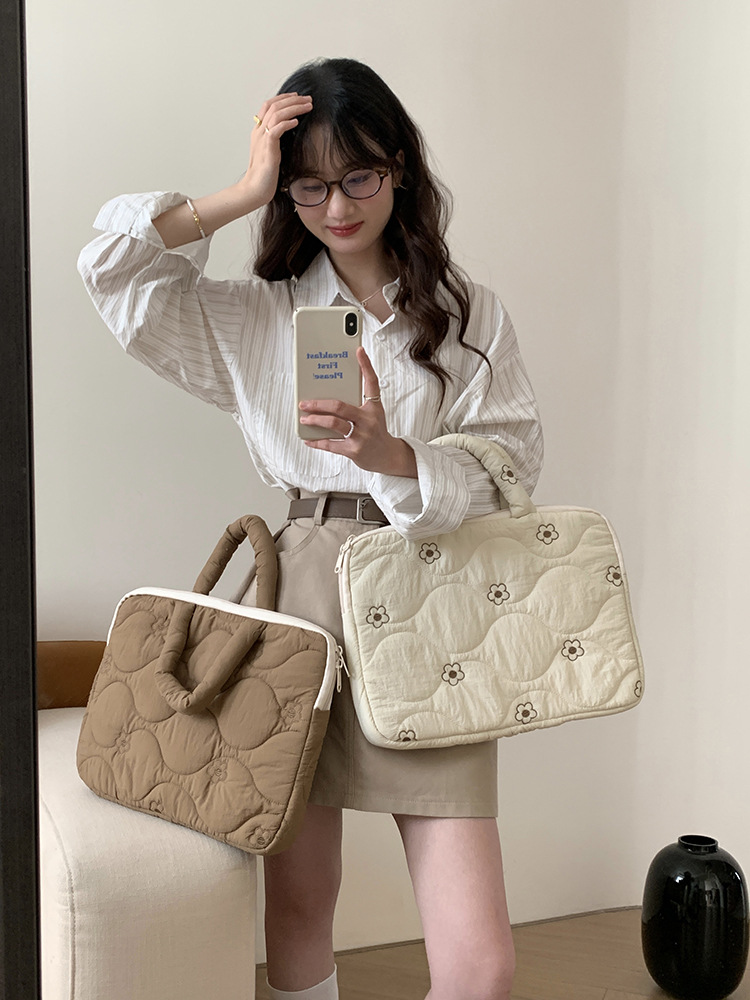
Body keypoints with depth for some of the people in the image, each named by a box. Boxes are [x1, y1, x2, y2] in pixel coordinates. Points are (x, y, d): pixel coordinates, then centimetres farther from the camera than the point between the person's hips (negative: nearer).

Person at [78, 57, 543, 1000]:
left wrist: (392, 456, -16)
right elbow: (113, 269, 5)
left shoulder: (467, 311, 9)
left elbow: (511, 465, 1)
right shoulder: (257, 316, 14)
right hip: (303, 592, 2)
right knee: (297, 909, 9)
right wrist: (240, 195, 2)